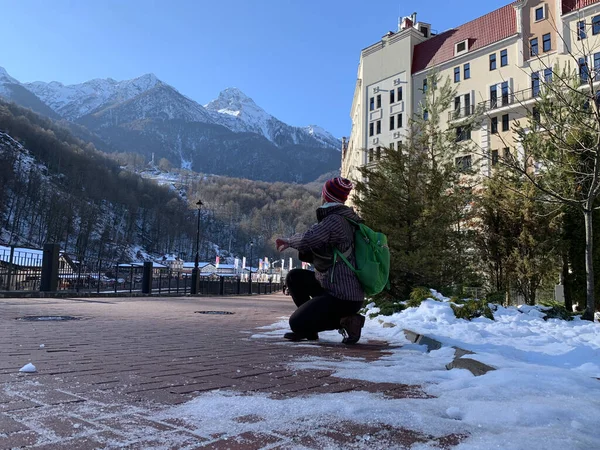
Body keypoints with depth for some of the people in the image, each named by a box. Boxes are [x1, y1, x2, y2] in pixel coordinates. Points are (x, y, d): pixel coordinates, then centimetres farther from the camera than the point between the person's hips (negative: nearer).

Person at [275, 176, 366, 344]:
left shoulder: (334, 220, -18)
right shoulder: (343, 219, 12)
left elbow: (307, 239, -31)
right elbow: (319, 254, 16)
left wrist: (289, 240, -9)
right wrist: (293, 245, 5)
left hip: (343, 297, -9)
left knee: (296, 323, -5)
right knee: (295, 277, 15)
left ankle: (347, 321, -3)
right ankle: (308, 327, 18)